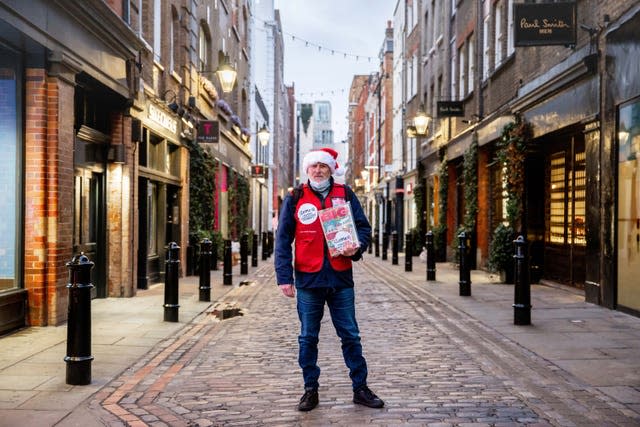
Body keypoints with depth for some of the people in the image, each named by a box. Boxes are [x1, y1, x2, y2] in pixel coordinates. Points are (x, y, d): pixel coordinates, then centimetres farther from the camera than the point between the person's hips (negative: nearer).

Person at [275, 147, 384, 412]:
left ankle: (360, 388, 20)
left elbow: (363, 227, 9)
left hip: (341, 278, 1)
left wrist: (357, 247, -14)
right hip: (308, 279, 0)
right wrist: (284, 277, -7)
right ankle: (310, 390, 22)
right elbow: (283, 239, 1)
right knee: (308, 338, 9)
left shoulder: (345, 195, 6)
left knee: (350, 336, 8)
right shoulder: (295, 198, 2)